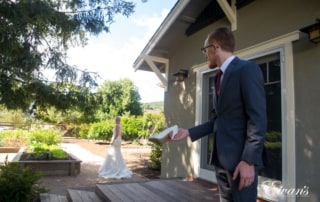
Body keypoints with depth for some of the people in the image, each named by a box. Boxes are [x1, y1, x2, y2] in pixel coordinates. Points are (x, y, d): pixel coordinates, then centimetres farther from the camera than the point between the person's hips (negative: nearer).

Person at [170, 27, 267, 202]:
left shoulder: (247, 69, -9)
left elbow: (258, 118, -17)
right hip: (221, 158, 8)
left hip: (241, 159, -8)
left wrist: (248, 160, -20)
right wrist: (189, 132, 14)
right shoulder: (220, 78, 17)